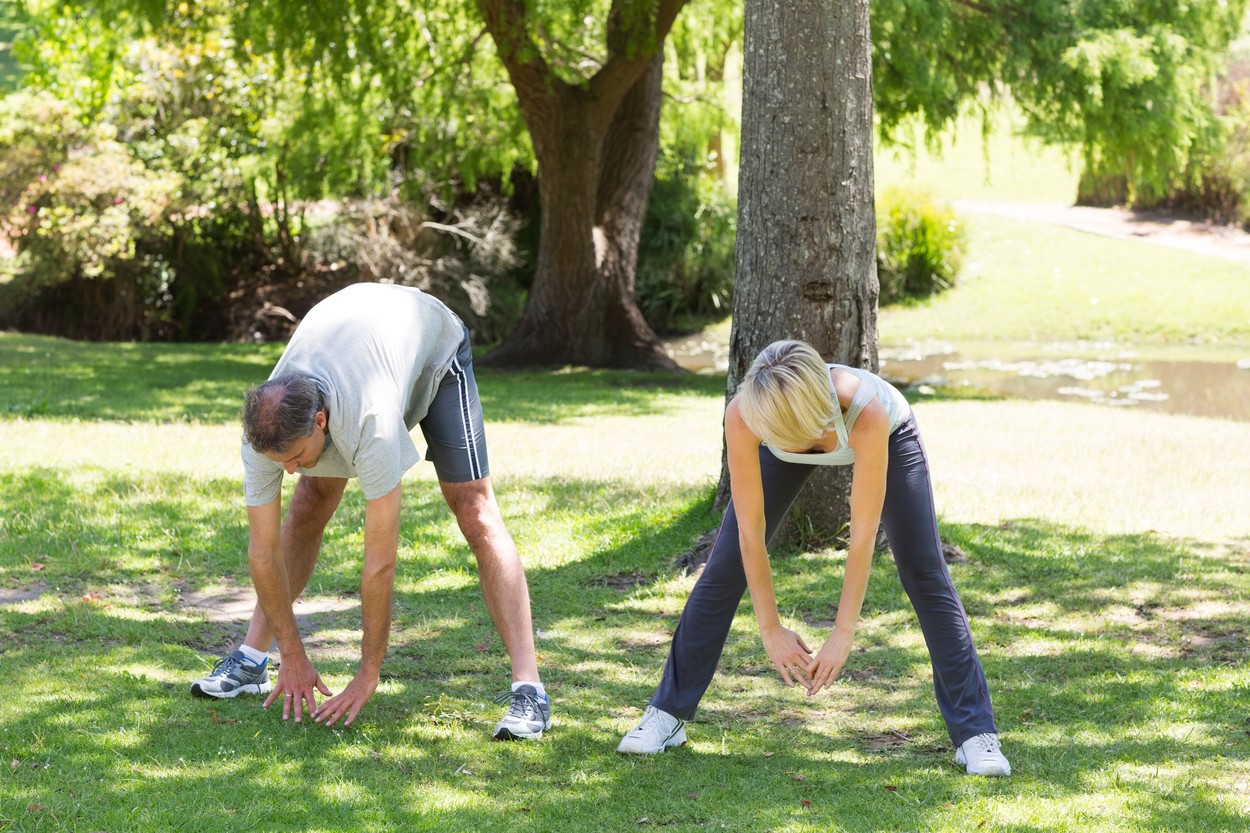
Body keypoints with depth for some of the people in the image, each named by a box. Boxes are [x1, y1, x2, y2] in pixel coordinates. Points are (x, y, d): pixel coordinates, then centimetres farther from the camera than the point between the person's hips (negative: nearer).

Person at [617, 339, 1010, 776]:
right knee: (724, 567, -3)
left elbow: (863, 536, -38)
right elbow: (750, 531, -30)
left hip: (889, 433, -2)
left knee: (925, 573, -10)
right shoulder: (743, 415, -40)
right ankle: (668, 713, 9)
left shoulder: (867, 411, -46)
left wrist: (843, 633, -33)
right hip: (790, 428, 2)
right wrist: (771, 629, -25)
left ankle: (975, 732, -3)